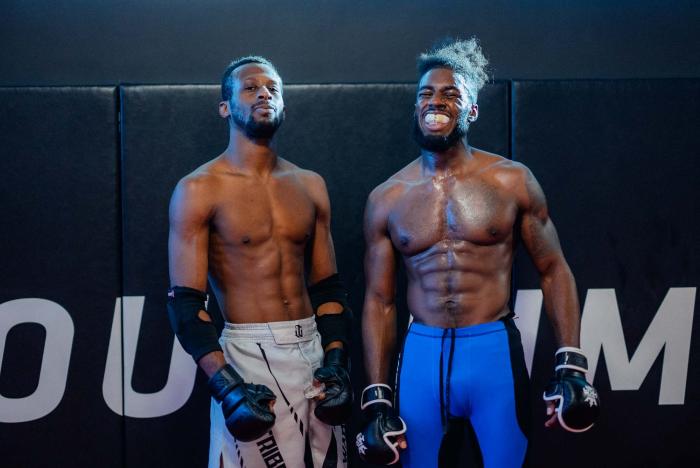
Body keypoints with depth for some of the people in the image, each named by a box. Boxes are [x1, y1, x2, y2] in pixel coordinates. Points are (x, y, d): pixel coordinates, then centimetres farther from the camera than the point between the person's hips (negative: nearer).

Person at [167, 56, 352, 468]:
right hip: (248, 356, -5)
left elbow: (328, 287, 12)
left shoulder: (310, 185, 10)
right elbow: (185, 302, -9)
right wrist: (225, 384, -18)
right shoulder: (199, 190, -5)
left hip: (314, 351, 5)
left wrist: (336, 363, 0)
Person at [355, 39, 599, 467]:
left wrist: (571, 366, -3)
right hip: (421, 359, 2)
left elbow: (554, 270, 5)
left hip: (495, 353, -1)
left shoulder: (512, 181, -1)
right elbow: (379, 300, 7)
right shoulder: (386, 199, 4)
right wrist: (377, 398, 3)